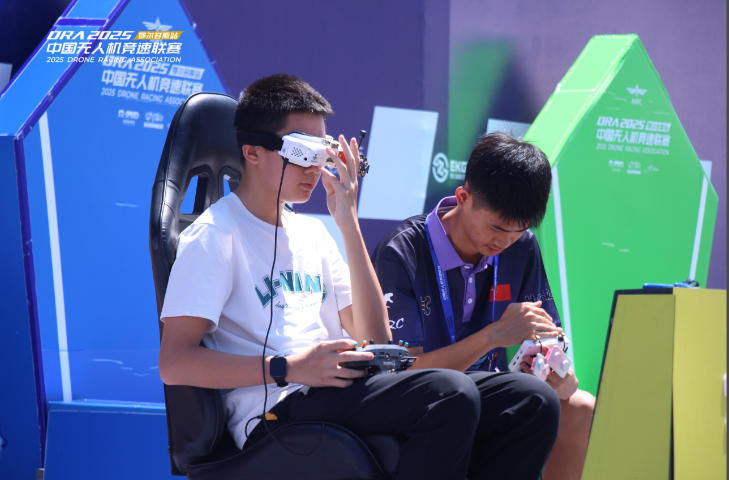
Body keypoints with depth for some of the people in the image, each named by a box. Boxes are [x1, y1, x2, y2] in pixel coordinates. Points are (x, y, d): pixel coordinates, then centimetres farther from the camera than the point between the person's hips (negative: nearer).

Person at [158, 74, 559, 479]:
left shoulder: (312, 232, 24)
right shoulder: (214, 236, 0)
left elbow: (374, 338, 12)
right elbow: (175, 363, -11)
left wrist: (349, 223, 7)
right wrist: (288, 369, -20)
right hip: (276, 413, -8)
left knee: (533, 404, -9)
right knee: (450, 395, -32)